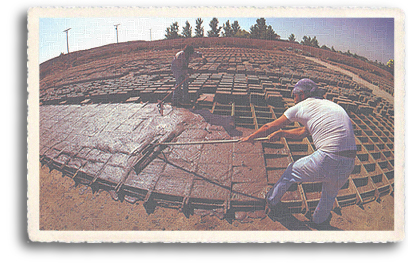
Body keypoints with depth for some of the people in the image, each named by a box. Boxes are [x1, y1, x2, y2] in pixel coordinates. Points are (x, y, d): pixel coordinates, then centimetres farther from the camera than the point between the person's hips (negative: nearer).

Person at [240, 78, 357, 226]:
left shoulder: (300, 107, 5)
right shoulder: (331, 105, 24)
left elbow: (269, 127, 14)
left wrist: (251, 137, 30)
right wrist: (281, 133, 37)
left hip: (326, 161, -5)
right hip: (348, 166, 6)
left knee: (292, 171, 23)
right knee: (330, 193, 32)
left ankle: (272, 201, 45)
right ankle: (319, 221, 57)